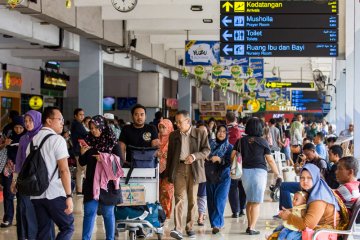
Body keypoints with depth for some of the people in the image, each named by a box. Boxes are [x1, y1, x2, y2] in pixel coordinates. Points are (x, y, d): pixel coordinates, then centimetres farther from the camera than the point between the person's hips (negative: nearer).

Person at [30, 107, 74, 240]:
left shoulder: (33, 140, 13)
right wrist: (69, 196, -16)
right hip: (55, 194, -7)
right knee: (67, 227, 3)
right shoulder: (57, 139, -9)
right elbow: (64, 170, -15)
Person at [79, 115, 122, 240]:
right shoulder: (89, 141, 3)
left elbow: (119, 161, -4)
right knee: (89, 212, 2)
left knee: (108, 213, 8)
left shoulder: (112, 142, -4)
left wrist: (105, 159, -16)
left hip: (108, 183, -2)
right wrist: (82, 153, -10)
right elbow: (82, 163, 9)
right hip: (91, 183, 2)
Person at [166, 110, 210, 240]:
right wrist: (168, 173, 9)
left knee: (192, 199, 6)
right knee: (179, 198, -10)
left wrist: (194, 156, -18)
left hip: (194, 169, 0)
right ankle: (178, 229, -18)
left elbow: (207, 150, 0)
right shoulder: (173, 135, 10)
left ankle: (190, 227, 16)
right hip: (179, 168, 0)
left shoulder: (200, 133, 4)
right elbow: (170, 154, 12)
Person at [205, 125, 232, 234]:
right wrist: (207, 158, -11)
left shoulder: (229, 147, 1)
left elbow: (229, 163, -7)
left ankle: (216, 224, -9)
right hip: (210, 176, 3)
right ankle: (218, 224, 14)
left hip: (223, 177, -3)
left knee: (219, 200, -11)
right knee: (211, 201, 4)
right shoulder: (211, 144, 7)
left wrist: (219, 159, -20)